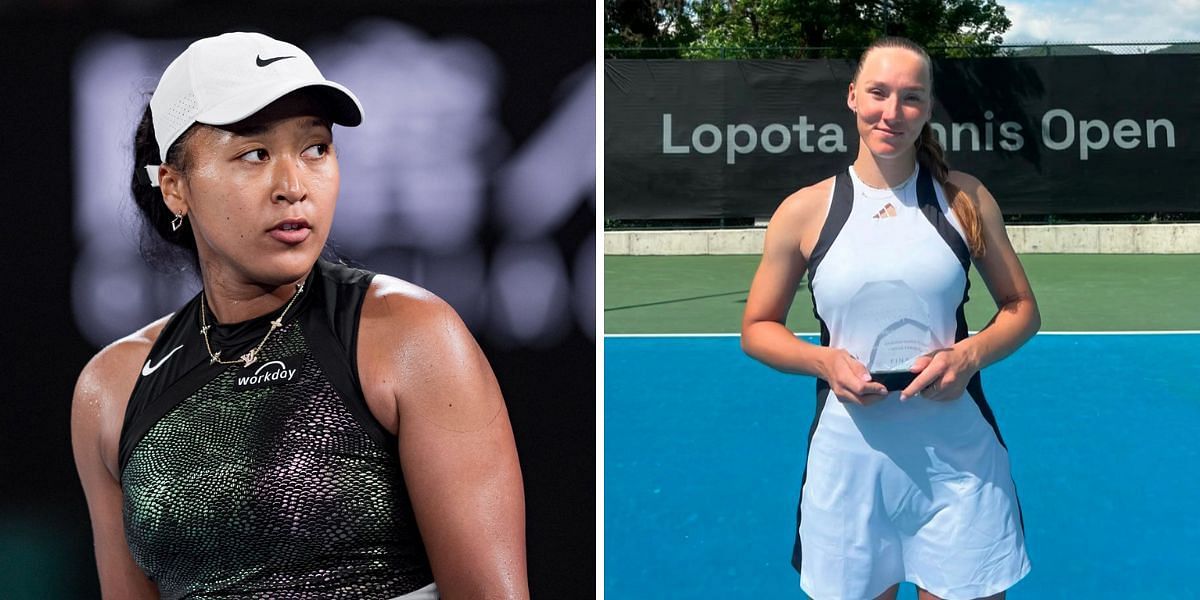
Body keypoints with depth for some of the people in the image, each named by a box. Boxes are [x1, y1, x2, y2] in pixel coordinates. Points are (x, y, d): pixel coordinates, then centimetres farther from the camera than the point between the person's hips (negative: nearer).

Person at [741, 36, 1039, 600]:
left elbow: (1021, 308, 11)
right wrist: (824, 361, -11)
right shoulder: (804, 211, 0)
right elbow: (757, 328, 8)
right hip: (849, 454, 0)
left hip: (957, 453, 1)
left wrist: (971, 353, -10)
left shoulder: (966, 199, 2)